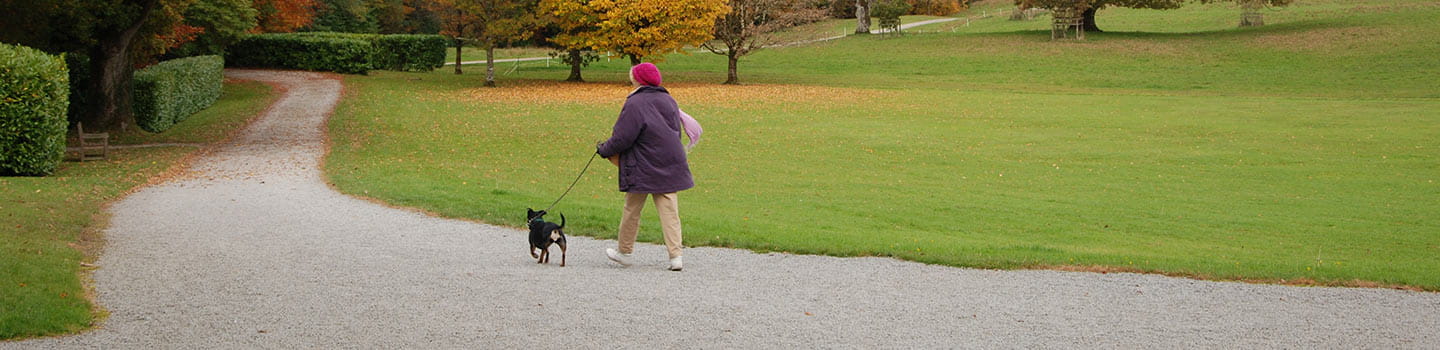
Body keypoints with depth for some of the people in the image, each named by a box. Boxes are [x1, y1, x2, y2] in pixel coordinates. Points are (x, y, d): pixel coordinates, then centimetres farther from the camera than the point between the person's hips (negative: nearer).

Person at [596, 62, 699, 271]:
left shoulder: (635, 104, -15)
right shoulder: (668, 101, 7)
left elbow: (622, 138, -16)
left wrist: (604, 150, 1)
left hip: (642, 168, -5)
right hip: (669, 167, 6)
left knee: (632, 210, 11)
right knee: (669, 211, 2)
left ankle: (624, 251, 24)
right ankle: (676, 255, -7)